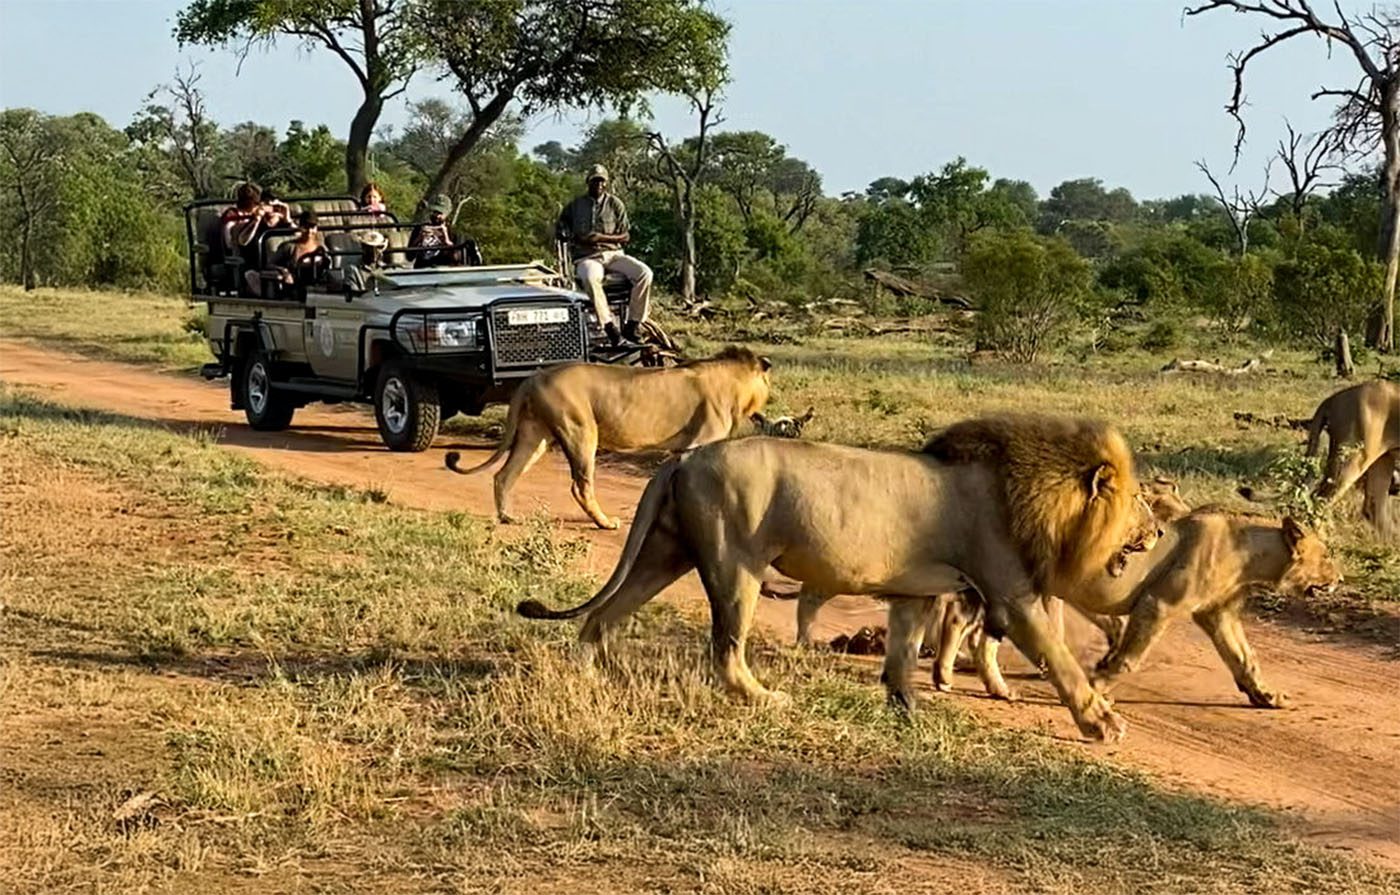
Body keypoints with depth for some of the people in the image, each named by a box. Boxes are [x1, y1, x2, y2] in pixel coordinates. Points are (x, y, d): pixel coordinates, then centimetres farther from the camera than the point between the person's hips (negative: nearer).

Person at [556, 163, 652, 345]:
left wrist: (601, 237, -13)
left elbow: (625, 236, 5)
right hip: (586, 258, -2)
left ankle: (632, 325, -21)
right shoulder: (575, 206, 10)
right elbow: (560, 230, 18)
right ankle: (610, 326, -38)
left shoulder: (615, 204, 9)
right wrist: (577, 238, -4)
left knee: (645, 273, -26)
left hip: (613, 254, 2)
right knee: (590, 278, -41)